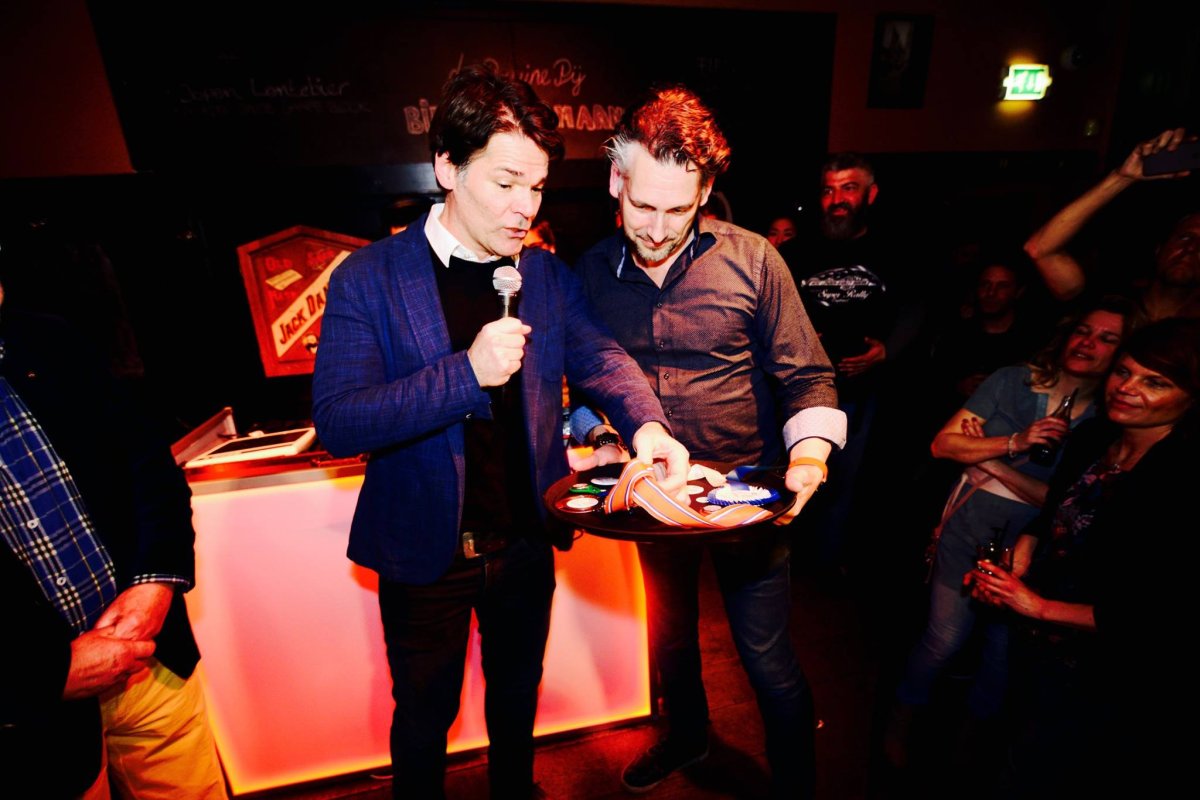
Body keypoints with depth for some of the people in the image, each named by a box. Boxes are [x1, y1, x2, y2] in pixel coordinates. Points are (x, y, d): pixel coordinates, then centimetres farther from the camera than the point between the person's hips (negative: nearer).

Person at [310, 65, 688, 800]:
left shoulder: (548, 275, -1)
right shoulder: (369, 279, -14)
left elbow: (600, 356, -9)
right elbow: (338, 422, -20)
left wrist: (647, 424, -29)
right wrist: (467, 372, -32)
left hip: (525, 543, 4)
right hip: (426, 552, -3)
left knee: (517, 697, 28)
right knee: (425, 714, 22)